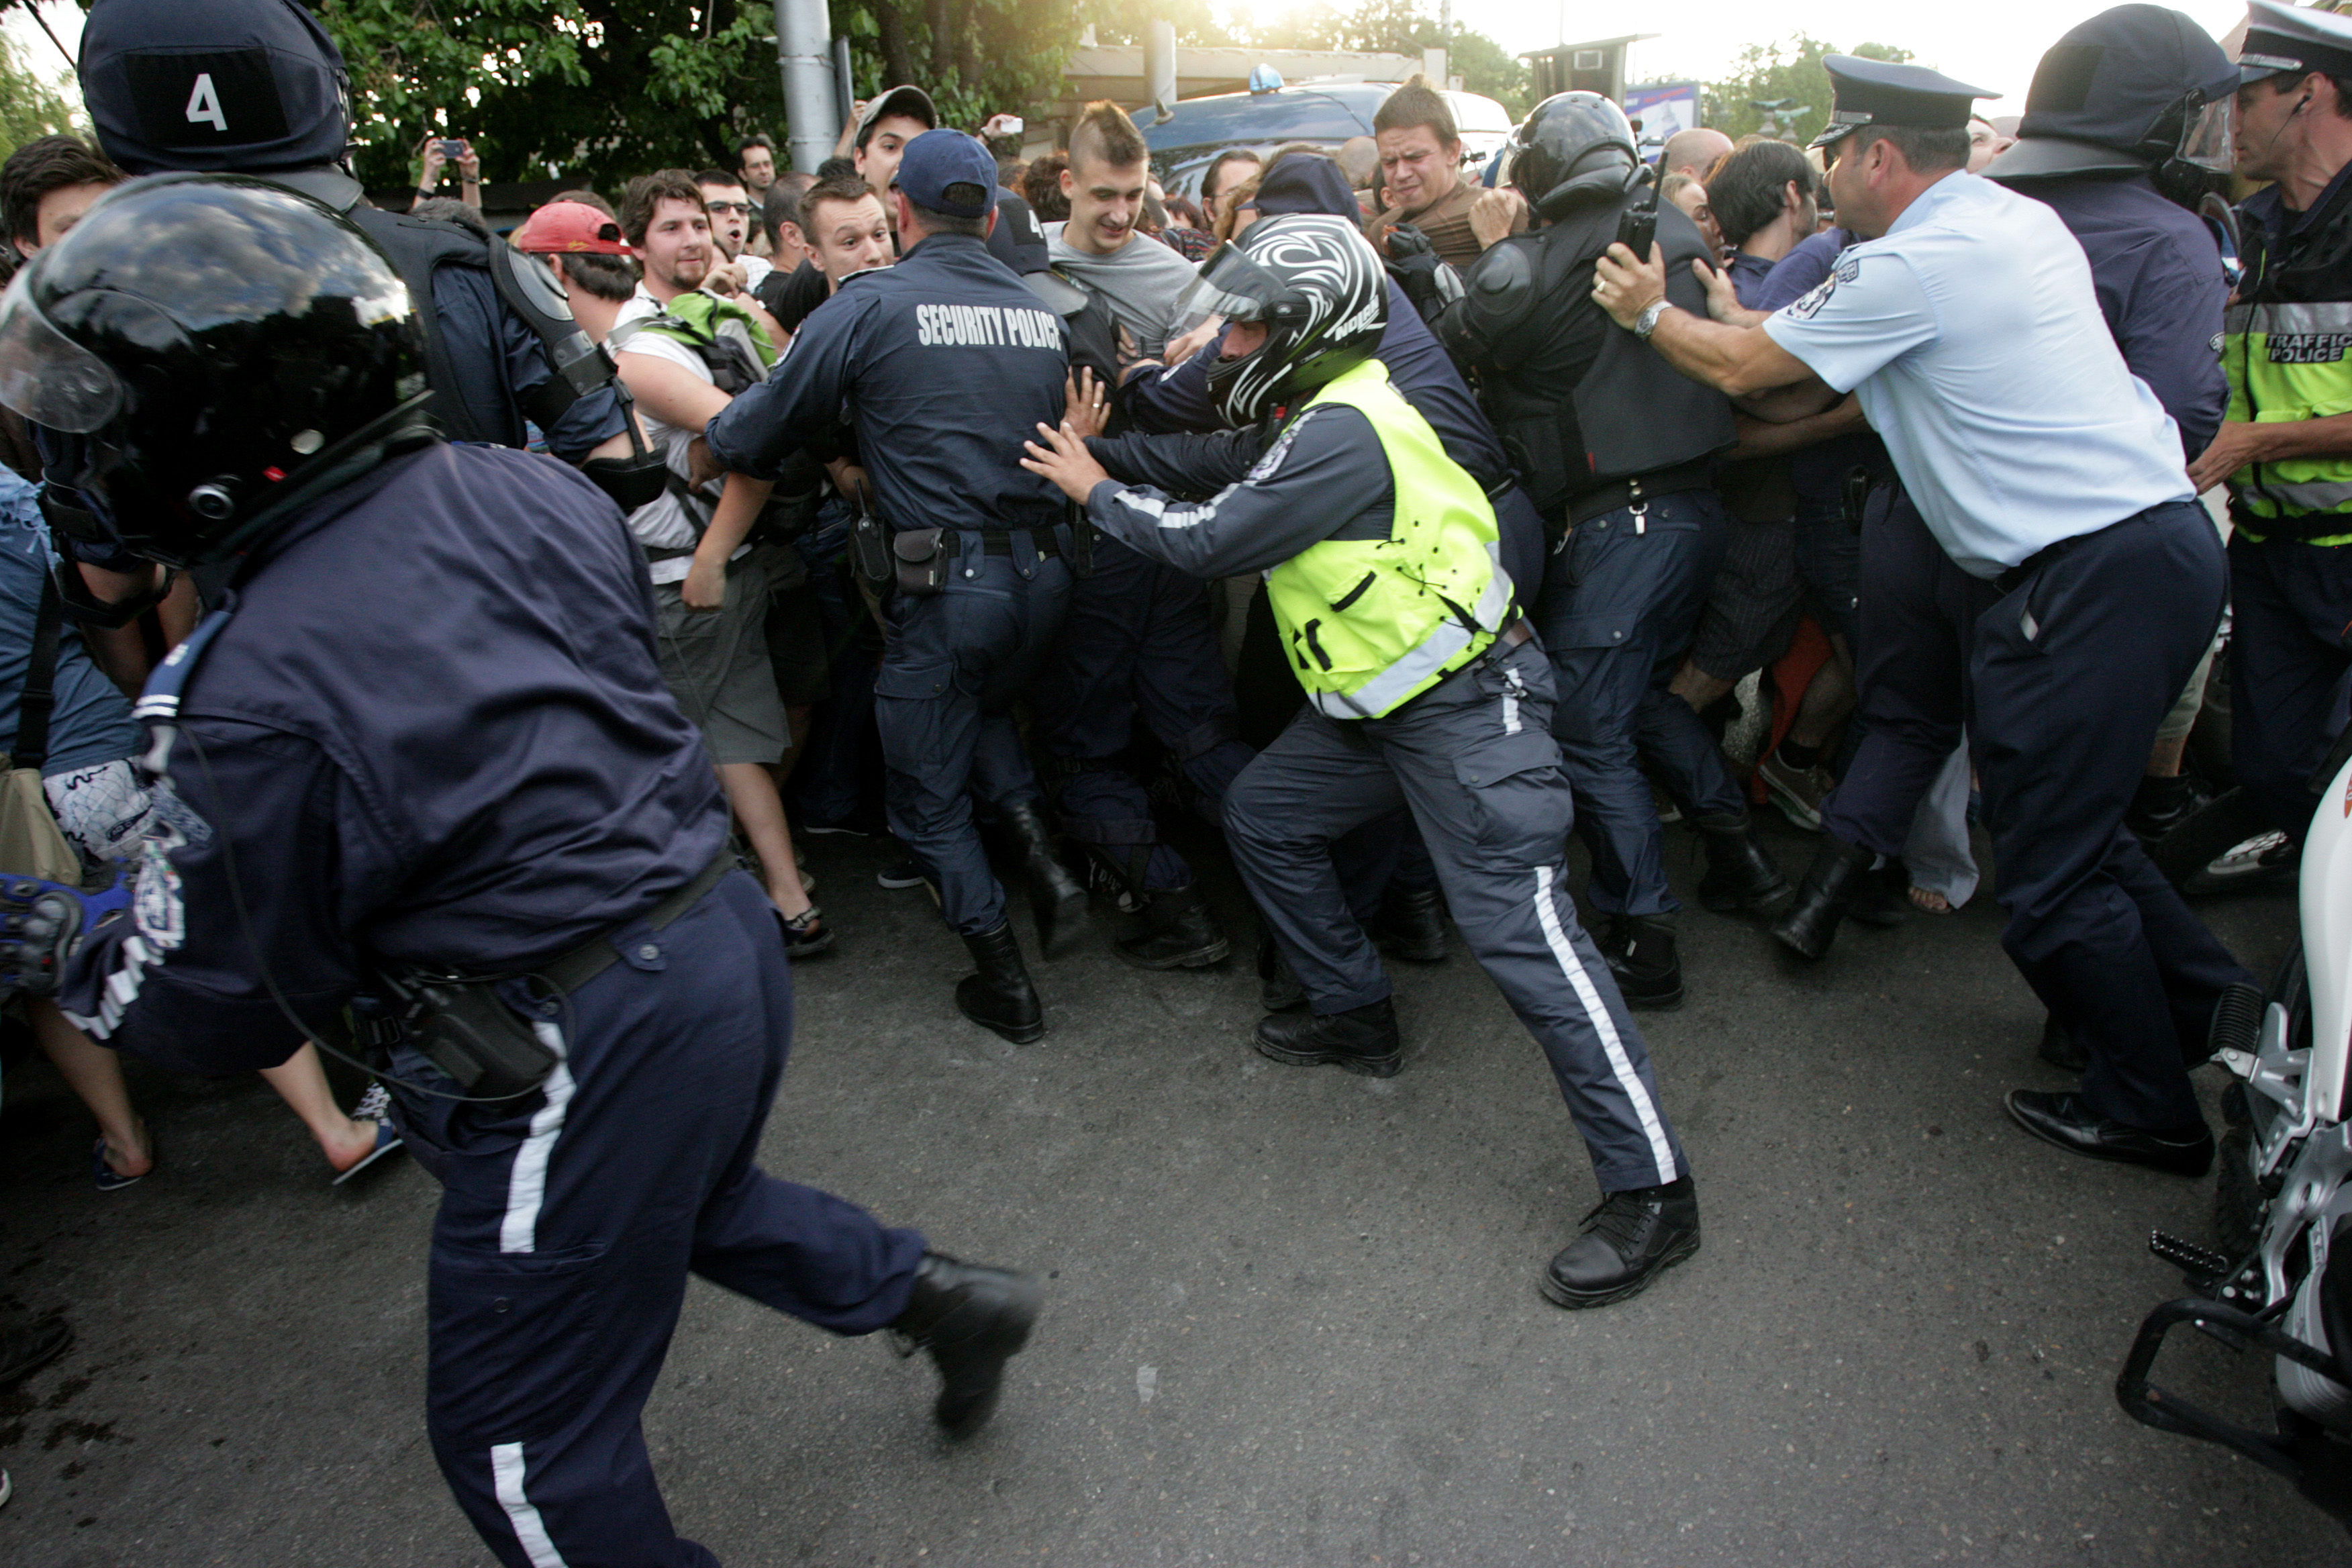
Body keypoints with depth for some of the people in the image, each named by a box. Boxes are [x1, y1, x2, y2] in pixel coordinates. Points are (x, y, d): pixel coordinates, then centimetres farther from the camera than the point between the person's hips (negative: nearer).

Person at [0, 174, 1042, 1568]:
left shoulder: (262, 697, -23)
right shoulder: (535, 487, -4)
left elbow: (226, 1007, -8)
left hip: (587, 1058, -8)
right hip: (727, 928, 8)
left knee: (525, 1436, 17)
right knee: (693, 1196, 37)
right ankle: (931, 1294, 41)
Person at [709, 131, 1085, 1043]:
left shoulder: (869, 306, -6)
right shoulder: (1040, 314, 10)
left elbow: (757, 435, -4)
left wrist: (713, 436, 20)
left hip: (946, 583, -5)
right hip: (1043, 572, 6)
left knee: (931, 795, 12)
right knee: (985, 708, 33)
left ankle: (1005, 985, 16)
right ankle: (1043, 858, 13)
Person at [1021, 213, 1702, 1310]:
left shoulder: (1343, 434, -21)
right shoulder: (1310, 418, 11)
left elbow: (1209, 539, -18)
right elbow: (1207, 465, 17)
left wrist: (1096, 492, -3)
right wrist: (1100, 450, 7)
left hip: (1465, 703, -11)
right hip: (1377, 702, 11)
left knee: (1519, 932, -14)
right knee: (1262, 815, 17)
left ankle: (1651, 1191, -6)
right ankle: (1356, 1013, 31)